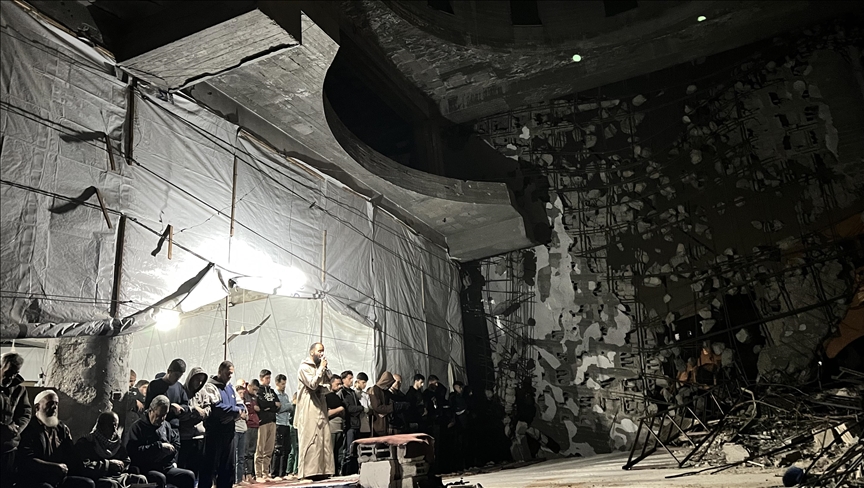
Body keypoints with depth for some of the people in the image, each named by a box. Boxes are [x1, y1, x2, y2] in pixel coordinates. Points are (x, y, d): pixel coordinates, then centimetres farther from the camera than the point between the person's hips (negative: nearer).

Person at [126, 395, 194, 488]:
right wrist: (159, 446, -15)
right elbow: (134, 450, -17)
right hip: (145, 470, -6)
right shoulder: (138, 427, -2)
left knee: (189, 475, -17)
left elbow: (176, 441, 35)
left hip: (167, 468, 6)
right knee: (160, 478, -37)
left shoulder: (166, 425, 17)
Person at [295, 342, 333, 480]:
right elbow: (313, 384, -17)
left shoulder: (319, 366, 18)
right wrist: (321, 368, -12)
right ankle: (309, 471, -7)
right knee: (310, 439, -8)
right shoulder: (304, 367, -7)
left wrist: (325, 368, 2)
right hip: (309, 408, -8)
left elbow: (329, 379, 14)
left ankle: (322, 469, 7)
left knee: (323, 438, 4)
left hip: (320, 407, 8)